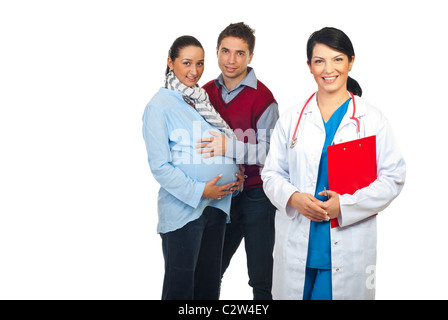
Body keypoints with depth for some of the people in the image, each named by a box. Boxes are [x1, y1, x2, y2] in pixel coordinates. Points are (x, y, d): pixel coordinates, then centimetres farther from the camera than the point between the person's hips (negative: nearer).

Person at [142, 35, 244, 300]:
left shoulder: (205, 101, 13)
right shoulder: (160, 105, -7)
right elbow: (160, 165, -11)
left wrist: (237, 175, 1)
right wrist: (199, 191, -17)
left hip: (217, 206, 6)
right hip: (182, 207, -6)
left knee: (209, 284, 14)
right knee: (180, 287, 2)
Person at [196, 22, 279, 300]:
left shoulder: (262, 97, -10)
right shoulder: (206, 92, 8)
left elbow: (270, 152, -16)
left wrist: (229, 146, -27)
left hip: (255, 196, -5)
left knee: (260, 278, 3)